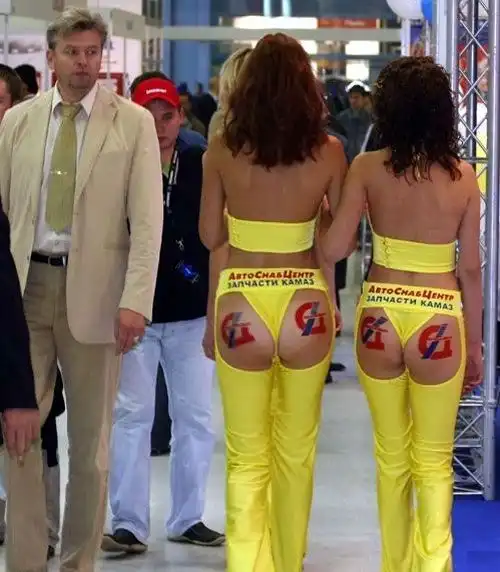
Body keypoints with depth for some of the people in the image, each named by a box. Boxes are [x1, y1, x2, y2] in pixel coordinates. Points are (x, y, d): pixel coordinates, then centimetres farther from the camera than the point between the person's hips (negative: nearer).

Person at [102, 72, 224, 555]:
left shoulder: (202, 165, -2)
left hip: (193, 311, 2)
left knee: (195, 416, 9)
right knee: (131, 415, 2)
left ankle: (187, 518, 21)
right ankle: (128, 523, 9)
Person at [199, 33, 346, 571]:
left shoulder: (222, 149, -4)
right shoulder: (328, 151, -4)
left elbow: (210, 236, 4)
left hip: (241, 303, -1)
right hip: (305, 304, 1)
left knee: (247, 458, 9)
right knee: (296, 452, 17)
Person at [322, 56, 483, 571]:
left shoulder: (368, 168, -5)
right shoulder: (463, 176, -4)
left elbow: (334, 249, -8)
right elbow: (470, 268, -1)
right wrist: (475, 343, 9)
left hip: (380, 314, 1)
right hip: (439, 317, -1)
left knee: (391, 456, 17)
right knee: (433, 461, 11)